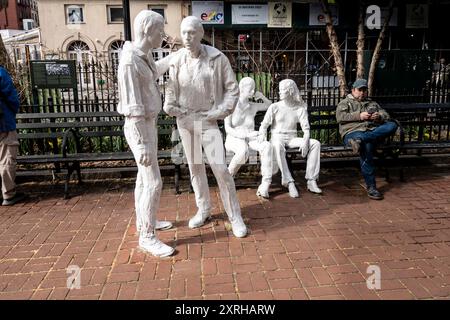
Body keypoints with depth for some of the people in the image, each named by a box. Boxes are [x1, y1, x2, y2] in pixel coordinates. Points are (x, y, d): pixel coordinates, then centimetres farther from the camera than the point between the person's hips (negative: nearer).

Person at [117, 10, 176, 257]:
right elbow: (133, 108, -25)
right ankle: (147, 237, 6)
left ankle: (143, 221, 34)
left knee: (144, 177, 18)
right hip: (139, 129, -10)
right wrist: (142, 146, -25)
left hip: (147, 124, 10)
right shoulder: (130, 63, -23)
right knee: (153, 183, -7)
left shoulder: (144, 55, 6)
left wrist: (174, 57, 35)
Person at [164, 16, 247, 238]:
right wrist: (170, 106, -6)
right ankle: (203, 210, 30)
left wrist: (221, 111, -12)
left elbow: (232, 88, -3)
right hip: (184, 120, 4)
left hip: (207, 120, -4)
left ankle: (235, 217, 7)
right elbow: (171, 88, 11)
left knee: (220, 168, -7)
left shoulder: (217, 58, -8)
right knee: (194, 166, 13)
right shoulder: (177, 60, 1)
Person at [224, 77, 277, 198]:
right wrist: (246, 134, -23)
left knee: (266, 146, -31)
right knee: (243, 151, -40)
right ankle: (228, 175, -14)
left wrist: (262, 96, 7)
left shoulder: (253, 106, 10)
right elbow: (228, 129, -10)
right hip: (234, 139, -4)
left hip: (250, 139, 4)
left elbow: (270, 106, 27)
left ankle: (265, 185, -34)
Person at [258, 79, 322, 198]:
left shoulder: (300, 108, 6)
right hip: (277, 137, -2)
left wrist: (305, 141, -20)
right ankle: (289, 182, -38)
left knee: (315, 143, -21)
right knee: (277, 145, -40)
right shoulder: (274, 107, 3)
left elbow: (306, 129, 0)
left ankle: (311, 181, -21)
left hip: (292, 139, 3)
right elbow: (264, 125, 2)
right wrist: (262, 134, -21)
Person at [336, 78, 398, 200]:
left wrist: (379, 116, -1)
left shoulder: (373, 103, 34)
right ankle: (371, 187, -35)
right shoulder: (345, 102, 21)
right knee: (367, 146, -37)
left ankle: (360, 140, -41)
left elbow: (386, 116, 23)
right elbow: (340, 117, 1)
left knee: (392, 125, -25)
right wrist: (359, 116, -8)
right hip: (353, 131, -4)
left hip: (374, 131, 5)